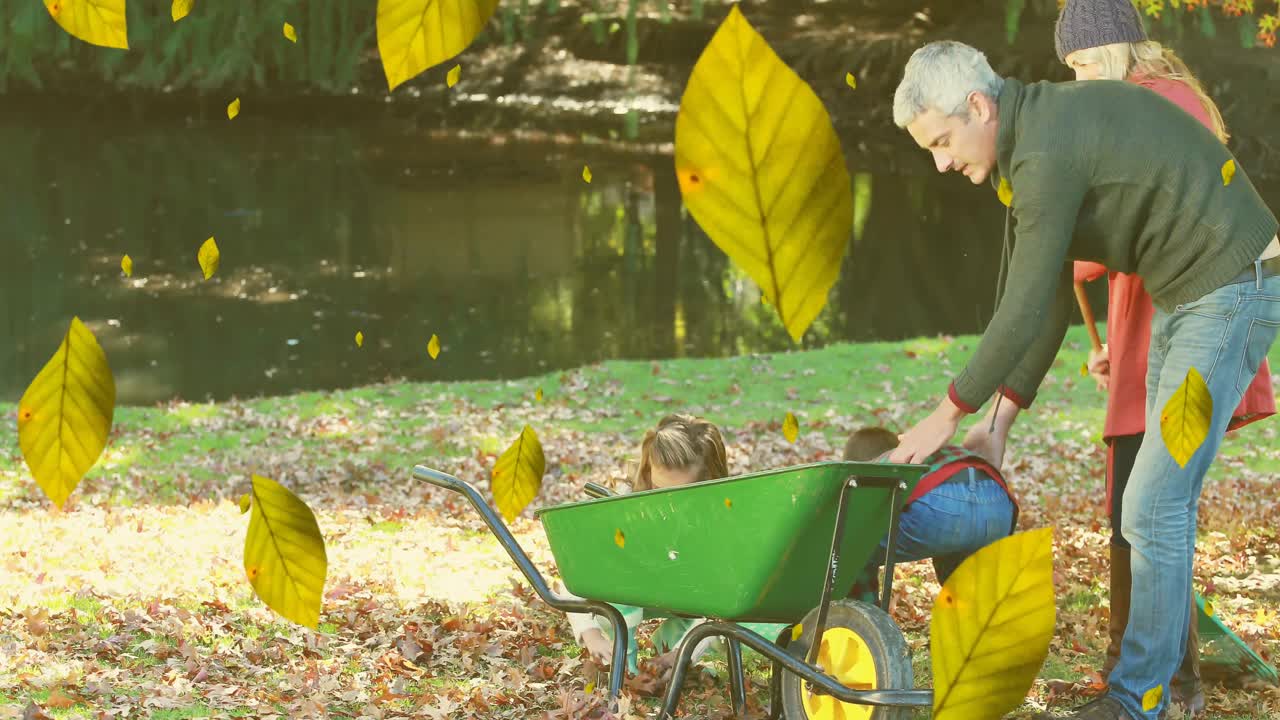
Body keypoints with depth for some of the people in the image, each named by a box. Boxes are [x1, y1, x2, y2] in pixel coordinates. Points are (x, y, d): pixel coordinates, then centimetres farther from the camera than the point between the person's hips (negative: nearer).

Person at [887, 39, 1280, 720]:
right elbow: (1051, 297, 13)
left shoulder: (1048, 152, -23)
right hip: (1181, 296, 11)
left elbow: (1025, 309, -22)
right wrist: (1000, 418, 9)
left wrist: (948, 414, -13)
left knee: (1153, 504, -10)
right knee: (1162, 496, 13)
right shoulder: (1030, 141, 9)